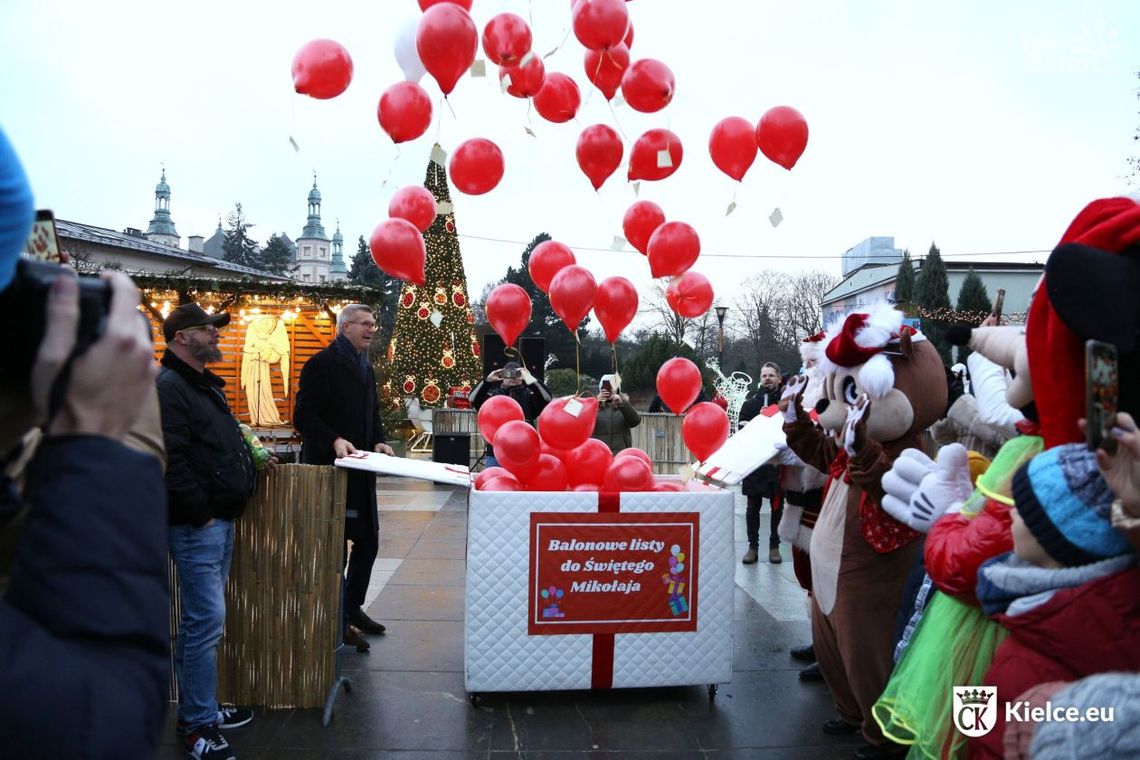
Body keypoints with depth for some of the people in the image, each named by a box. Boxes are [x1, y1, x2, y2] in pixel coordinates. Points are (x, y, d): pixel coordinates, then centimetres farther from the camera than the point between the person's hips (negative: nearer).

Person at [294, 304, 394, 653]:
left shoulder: (365, 368, 18)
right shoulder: (323, 363, -10)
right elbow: (304, 416, -16)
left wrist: (378, 441, 7)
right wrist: (334, 441, -28)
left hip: (359, 471, 9)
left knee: (368, 541, 13)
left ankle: (352, 608, 28)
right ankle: (338, 620, 12)